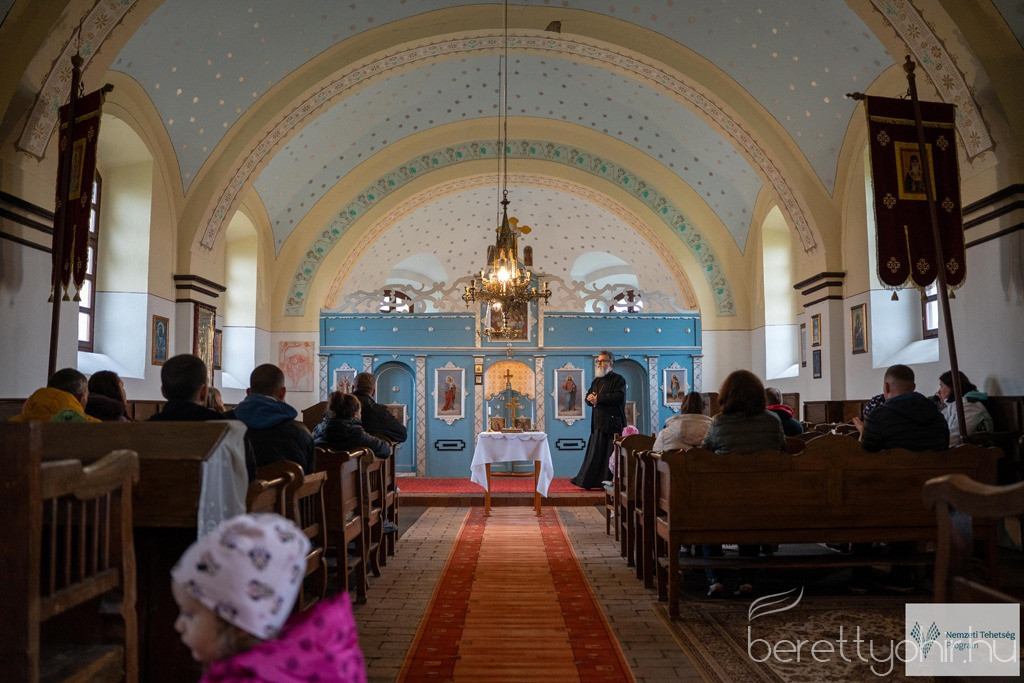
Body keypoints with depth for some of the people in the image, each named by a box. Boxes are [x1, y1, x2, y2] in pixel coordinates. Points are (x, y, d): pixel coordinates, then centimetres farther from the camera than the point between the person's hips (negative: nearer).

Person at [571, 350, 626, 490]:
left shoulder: (618, 379, -3)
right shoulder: (596, 381, 20)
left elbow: (619, 397, -17)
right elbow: (588, 397, 21)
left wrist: (598, 398, -13)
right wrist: (590, 398, -5)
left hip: (612, 423, -7)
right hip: (598, 423, 7)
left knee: (611, 455, -3)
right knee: (594, 454, 8)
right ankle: (585, 480, 11)